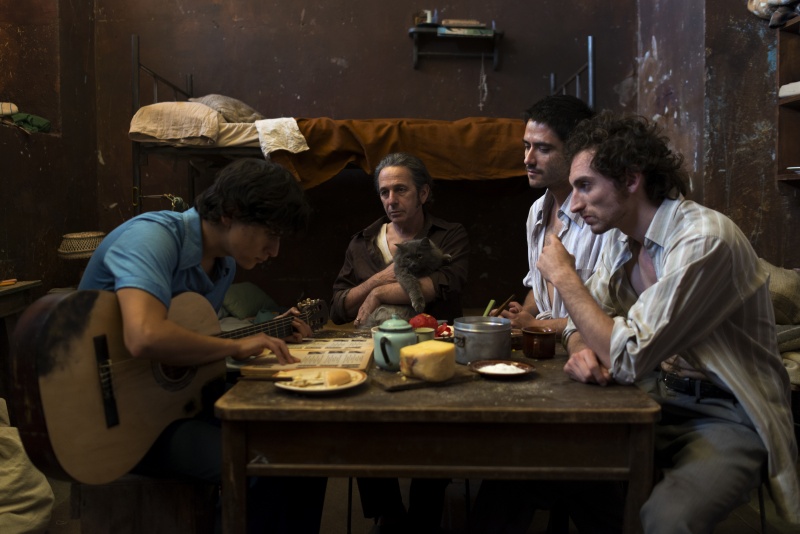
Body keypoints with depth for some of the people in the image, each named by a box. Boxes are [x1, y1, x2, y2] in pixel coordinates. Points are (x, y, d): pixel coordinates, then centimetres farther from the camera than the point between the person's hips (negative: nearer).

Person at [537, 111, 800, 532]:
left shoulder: (705, 239, -22)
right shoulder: (622, 237, 4)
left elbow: (628, 358, -25)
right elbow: (586, 322, 10)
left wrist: (564, 276, -15)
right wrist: (581, 350, -14)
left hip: (725, 418, -6)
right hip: (654, 404, 7)